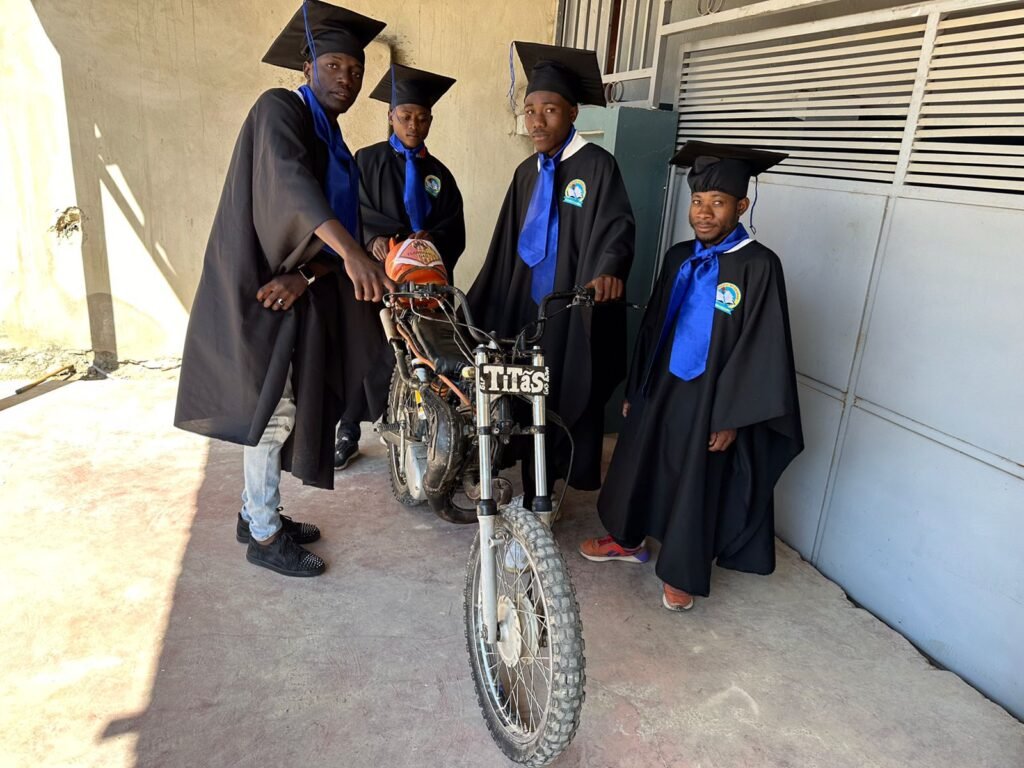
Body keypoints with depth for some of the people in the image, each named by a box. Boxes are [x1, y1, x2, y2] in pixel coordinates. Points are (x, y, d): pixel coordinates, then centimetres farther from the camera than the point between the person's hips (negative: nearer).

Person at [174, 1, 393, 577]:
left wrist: (305, 274, -17)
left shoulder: (336, 146, 15)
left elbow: (344, 226, 5)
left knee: (279, 407, 14)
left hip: (292, 290, 8)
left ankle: (257, 513, 29)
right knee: (271, 408, -4)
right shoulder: (279, 109, -9)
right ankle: (265, 537, 10)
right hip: (255, 286, -8)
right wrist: (349, 250, -46)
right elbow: (288, 179, -31)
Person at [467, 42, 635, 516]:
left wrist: (609, 270, -42)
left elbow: (617, 225, -20)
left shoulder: (596, 165, -7)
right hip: (526, 304, 6)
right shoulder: (527, 172, 13)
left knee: (564, 398, 2)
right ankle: (531, 491, 25)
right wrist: (477, 306, 15)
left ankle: (544, 495, 17)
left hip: (574, 308, -6)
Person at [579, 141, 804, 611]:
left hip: (710, 397, -6)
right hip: (661, 386, 6)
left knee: (696, 483, 10)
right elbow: (652, 326, 9)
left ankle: (682, 573, 32)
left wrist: (731, 418, -15)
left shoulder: (758, 266, -15)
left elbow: (759, 349, -15)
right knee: (639, 462, 19)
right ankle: (628, 541, 44)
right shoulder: (679, 258, 3)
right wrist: (634, 389, 11)